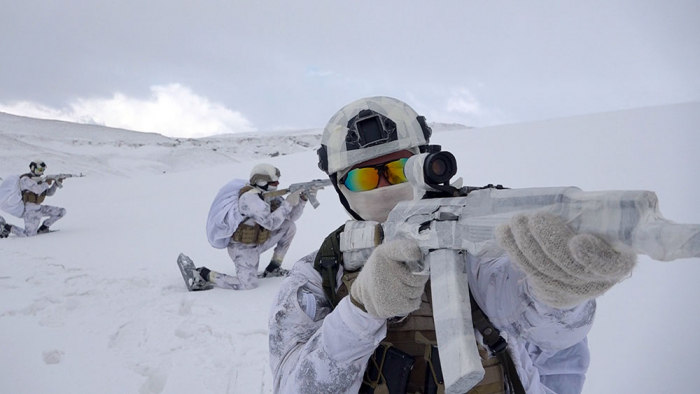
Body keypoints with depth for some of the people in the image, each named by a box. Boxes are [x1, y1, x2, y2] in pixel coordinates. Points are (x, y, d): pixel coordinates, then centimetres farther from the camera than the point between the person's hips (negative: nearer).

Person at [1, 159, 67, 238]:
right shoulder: (25, 179, -12)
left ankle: (42, 228, 12)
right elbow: (37, 190, -28)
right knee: (30, 234, -18)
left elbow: (49, 193, 14)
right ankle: (7, 227, 5)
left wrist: (57, 183, 0)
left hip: (38, 207, 8)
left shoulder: (39, 180, 14)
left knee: (62, 212, 3)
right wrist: (47, 183, -10)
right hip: (30, 210, -8)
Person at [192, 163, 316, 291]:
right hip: (242, 246, -9)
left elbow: (291, 217, 4)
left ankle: (273, 268, 10)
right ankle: (203, 275, -4)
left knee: (289, 227, 2)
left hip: (258, 242, 9)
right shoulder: (250, 197, -25)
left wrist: (303, 198, -9)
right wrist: (288, 203, -27)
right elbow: (270, 223, -33)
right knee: (247, 285, -22)